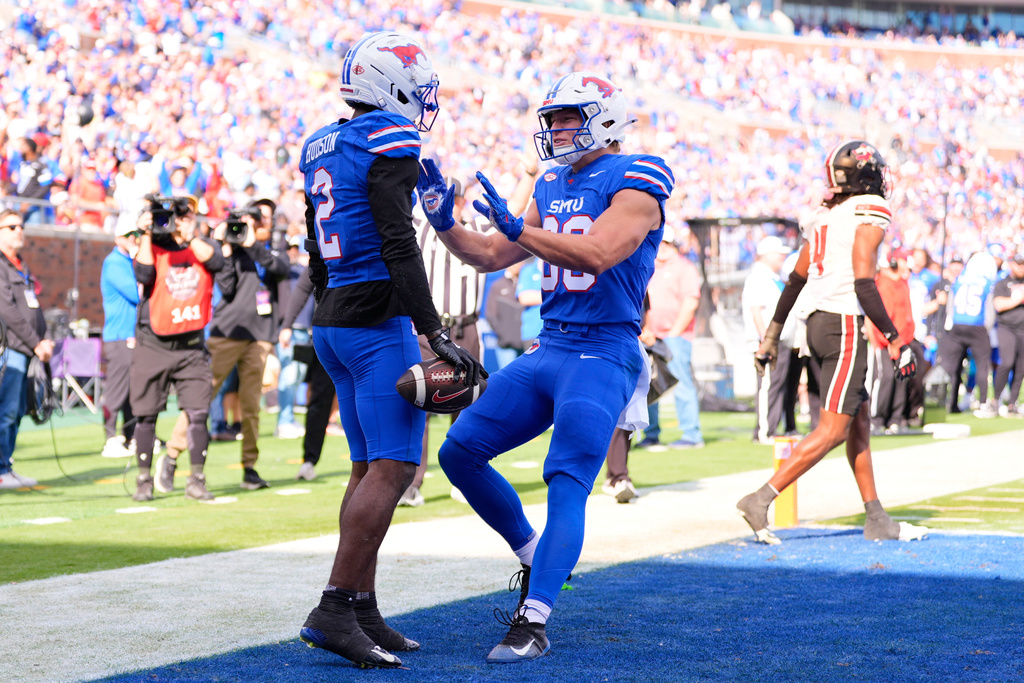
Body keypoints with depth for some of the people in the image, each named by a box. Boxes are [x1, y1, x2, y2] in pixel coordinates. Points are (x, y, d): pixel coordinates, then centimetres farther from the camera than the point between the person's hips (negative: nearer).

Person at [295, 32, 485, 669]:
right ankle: (333, 611, -15)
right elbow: (398, 248, -20)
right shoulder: (389, 144, -12)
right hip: (377, 322, -9)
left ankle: (363, 611, 12)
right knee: (393, 468, -10)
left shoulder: (321, 147, 14)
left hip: (332, 321, 9)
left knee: (370, 468, 12)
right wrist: (436, 335, -21)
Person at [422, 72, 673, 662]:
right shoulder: (553, 187, 16)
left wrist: (519, 230, -27)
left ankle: (533, 625, -20)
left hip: (602, 355, -8)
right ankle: (534, 556, 22)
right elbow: (493, 256, 20)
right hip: (548, 349, 8)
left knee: (567, 485, -17)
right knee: (460, 452, 5)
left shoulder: (634, 182, -9)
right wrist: (444, 224, 6)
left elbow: (596, 254, -25)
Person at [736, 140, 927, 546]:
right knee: (833, 430, -6)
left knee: (860, 423, 14)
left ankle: (877, 520, 18)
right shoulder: (871, 213, -10)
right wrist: (893, 339, -13)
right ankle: (760, 500, -12)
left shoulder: (825, 216, 13)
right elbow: (863, 284, -18)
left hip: (819, 323, 9)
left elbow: (795, 280, 17)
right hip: (845, 327, -9)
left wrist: (772, 335, 23)